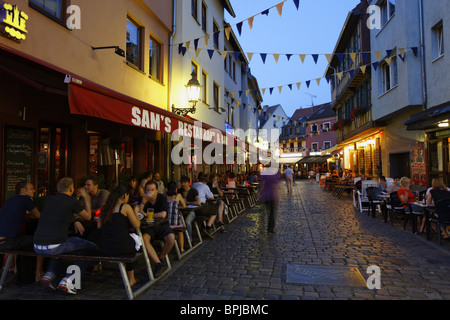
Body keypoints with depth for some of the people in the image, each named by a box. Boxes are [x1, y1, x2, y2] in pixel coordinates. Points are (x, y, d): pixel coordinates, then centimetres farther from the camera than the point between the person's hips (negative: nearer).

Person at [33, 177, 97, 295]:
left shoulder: (49, 199, 14)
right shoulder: (72, 201, -4)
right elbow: (88, 217, 12)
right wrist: (86, 198, 22)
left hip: (37, 247, 7)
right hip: (53, 247, -7)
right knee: (91, 247, 7)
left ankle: (49, 275, 20)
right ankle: (66, 281, -1)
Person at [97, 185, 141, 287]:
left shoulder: (105, 207, 9)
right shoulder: (126, 207, -8)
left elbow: (99, 226, 13)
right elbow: (137, 225, -4)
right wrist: (134, 213, 12)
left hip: (105, 248, 6)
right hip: (121, 247, -6)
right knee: (136, 242, 25)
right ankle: (131, 279, 34)